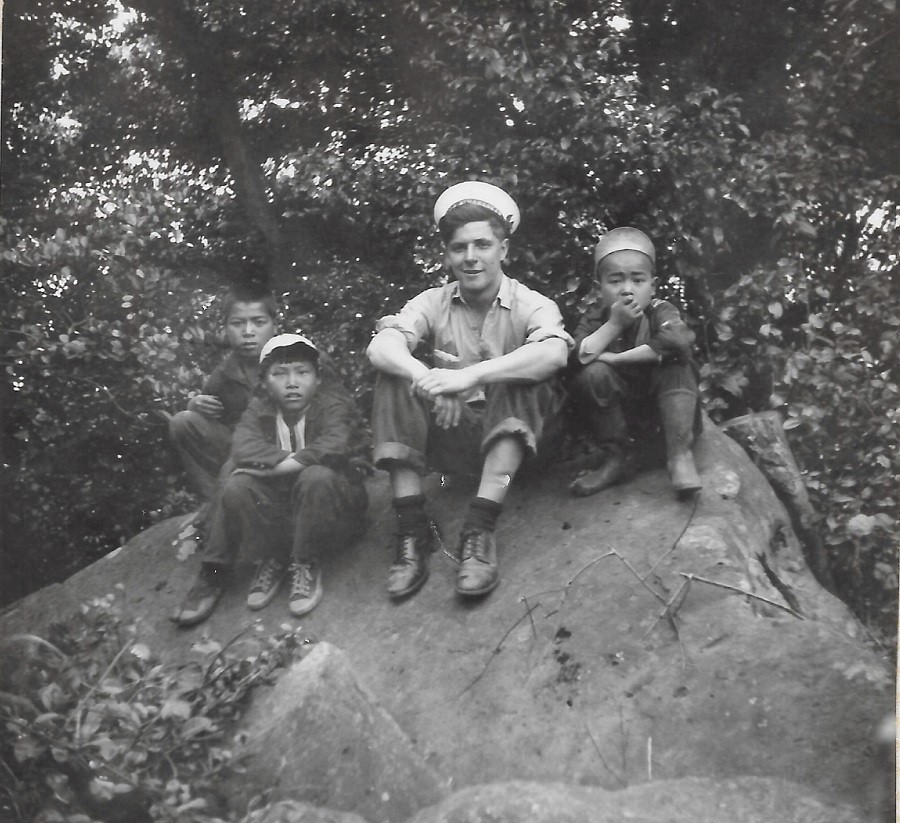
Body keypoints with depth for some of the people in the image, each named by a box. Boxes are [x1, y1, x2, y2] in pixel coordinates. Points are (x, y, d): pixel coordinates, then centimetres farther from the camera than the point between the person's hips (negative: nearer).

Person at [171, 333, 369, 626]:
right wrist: (295, 458, -27)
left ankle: (306, 565, -13)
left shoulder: (333, 402, -5)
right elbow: (243, 450, -16)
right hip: (276, 509, 2)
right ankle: (270, 560, -3)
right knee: (235, 486, -23)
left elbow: (336, 444, -27)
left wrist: (275, 467, -25)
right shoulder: (258, 410, 4)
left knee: (317, 476, -34)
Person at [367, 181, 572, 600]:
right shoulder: (433, 303, 1)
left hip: (508, 439, -2)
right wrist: (427, 380, -40)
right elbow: (380, 347, -18)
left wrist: (468, 376, -41)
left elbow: (554, 353, -31)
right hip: (450, 439, 2)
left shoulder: (530, 304, -7)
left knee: (523, 380, -29)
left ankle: (479, 530, -35)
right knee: (398, 376, -19)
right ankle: (411, 529, -25)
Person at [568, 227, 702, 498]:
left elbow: (680, 339, -37)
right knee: (592, 374, -27)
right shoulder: (595, 317, -7)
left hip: (660, 397, -1)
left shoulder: (660, 312, -12)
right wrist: (615, 324, -30)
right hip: (619, 407, 1)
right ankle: (615, 457, -15)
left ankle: (679, 454, -29)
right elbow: (577, 356, -26)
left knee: (676, 366, -28)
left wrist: (616, 358, -31)